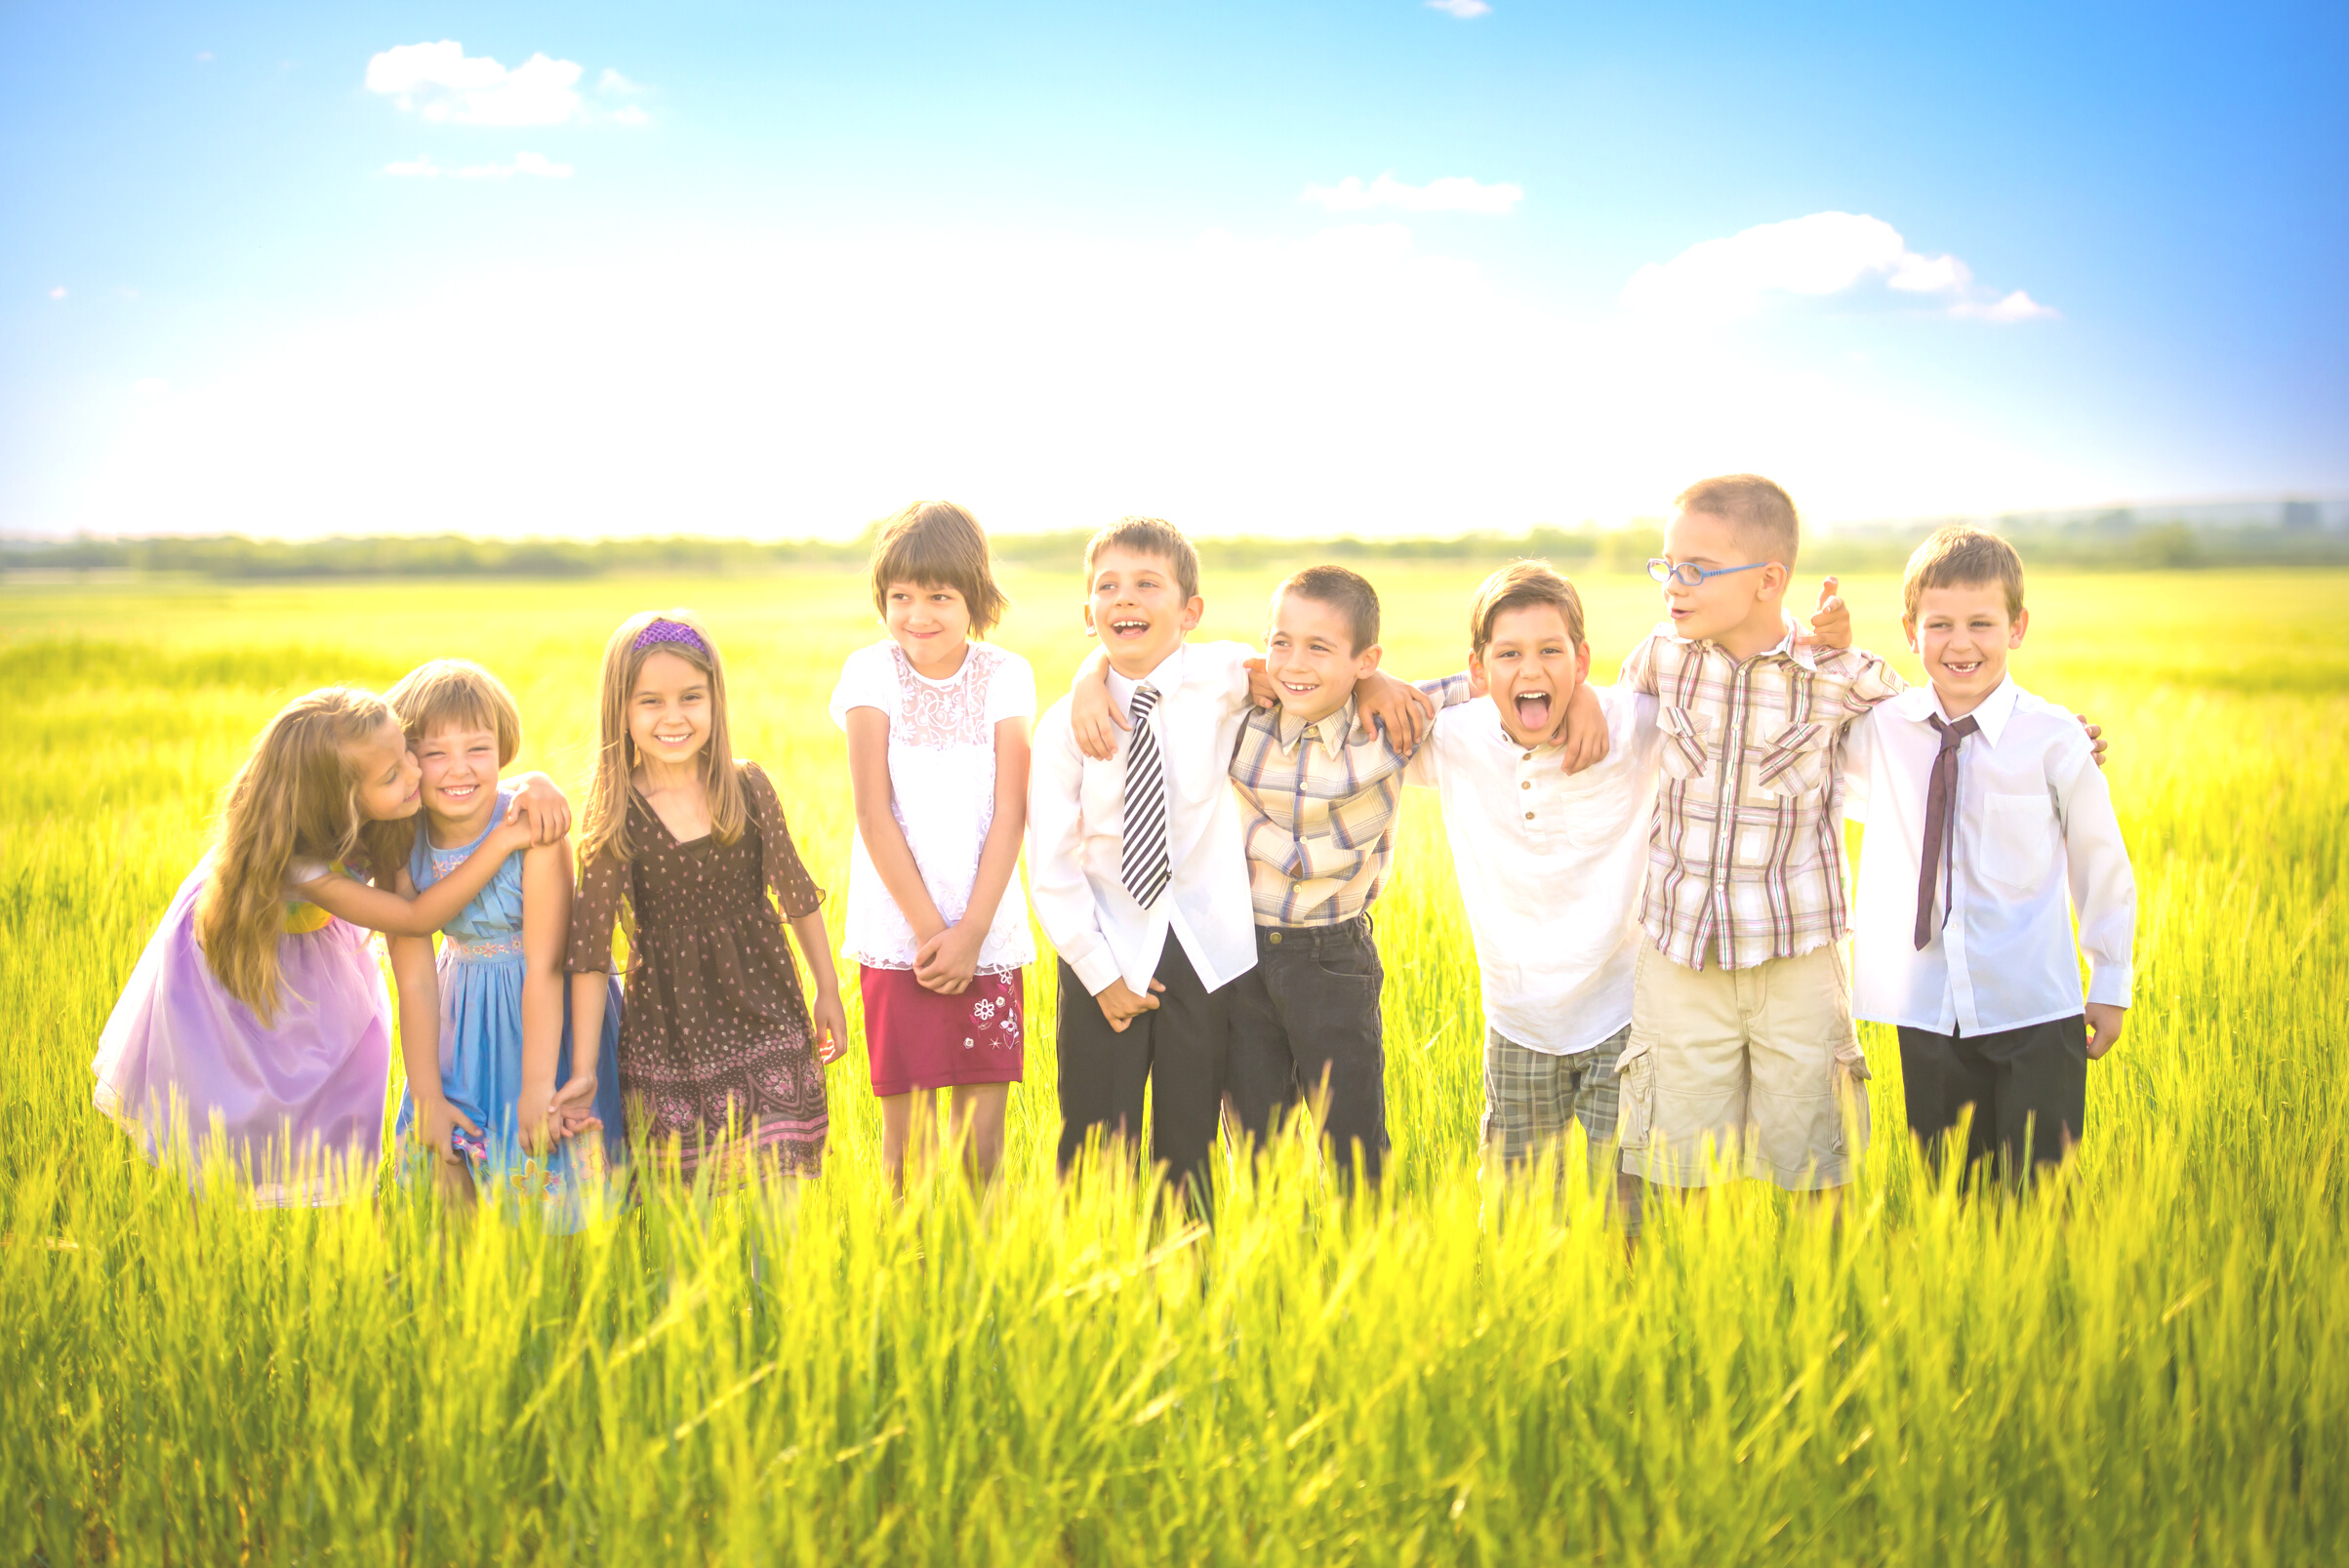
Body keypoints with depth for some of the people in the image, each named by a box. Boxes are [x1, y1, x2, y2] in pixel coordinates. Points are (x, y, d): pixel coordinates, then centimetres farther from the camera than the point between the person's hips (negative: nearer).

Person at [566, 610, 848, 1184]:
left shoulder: (747, 787, 0)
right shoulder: (617, 819, -6)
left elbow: (797, 893, 11)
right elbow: (589, 950, -5)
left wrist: (829, 990, 15)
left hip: (765, 1023, 1)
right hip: (666, 1038, -1)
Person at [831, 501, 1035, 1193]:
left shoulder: (1006, 675, 1)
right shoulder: (871, 671, -2)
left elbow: (1010, 813, -2)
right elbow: (873, 812, -5)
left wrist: (969, 933, -10)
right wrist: (929, 928, -10)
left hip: (988, 934, 1)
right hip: (897, 936, -1)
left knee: (981, 1139, 3)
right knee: (906, 1135, 1)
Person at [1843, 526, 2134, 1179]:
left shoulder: (2053, 738, -8)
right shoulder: (1880, 728, -2)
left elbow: (2101, 862, 2)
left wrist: (2111, 985, 7)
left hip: (2036, 1010, -2)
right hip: (1927, 1014, 2)